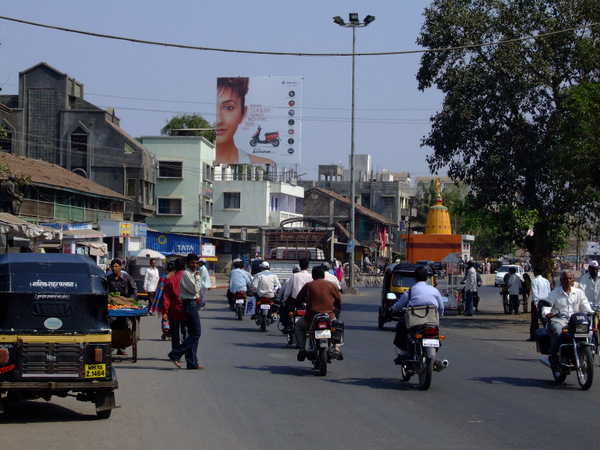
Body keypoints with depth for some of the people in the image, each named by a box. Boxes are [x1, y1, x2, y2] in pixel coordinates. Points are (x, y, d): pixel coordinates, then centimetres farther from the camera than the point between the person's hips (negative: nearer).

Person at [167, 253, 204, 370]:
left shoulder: (191, 274, 19)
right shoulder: (186, 274, -13)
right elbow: (195, 289, -18)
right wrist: (198, 277, -8)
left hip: (191, 304, 11)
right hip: (190, 304, -11)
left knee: (193, 333, 10)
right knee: (196, 333, -10)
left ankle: (192, 363, 11)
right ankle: (175, 354, -11)